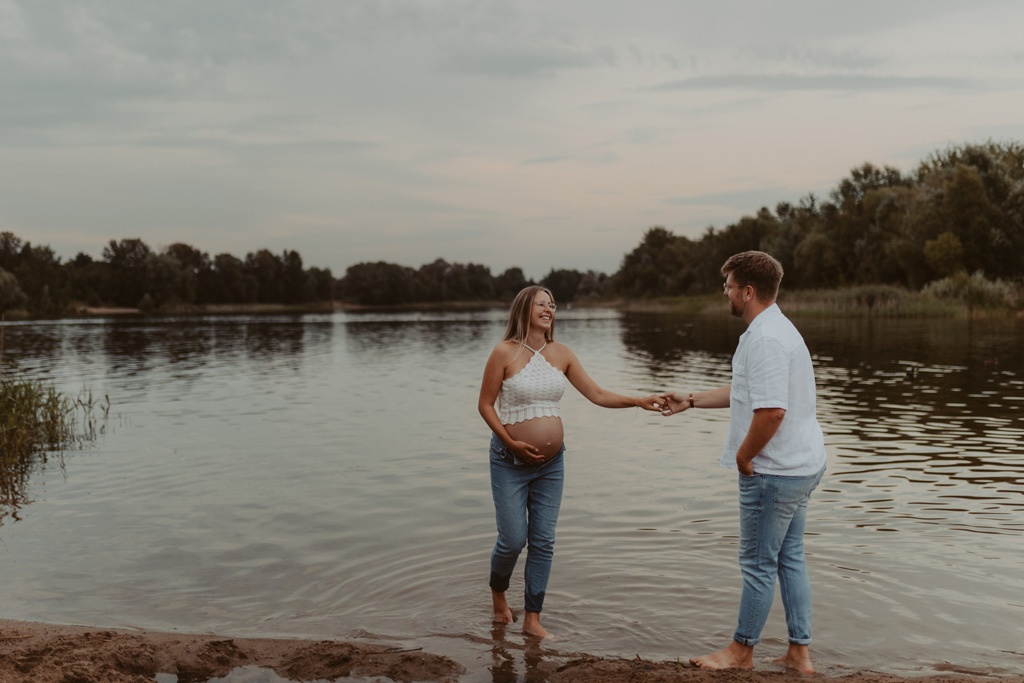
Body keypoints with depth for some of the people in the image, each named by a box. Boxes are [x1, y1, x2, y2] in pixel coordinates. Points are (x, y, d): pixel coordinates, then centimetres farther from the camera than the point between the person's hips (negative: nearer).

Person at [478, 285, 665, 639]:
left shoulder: (561, 354, 3)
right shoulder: (505, 352, -10)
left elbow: (597, 394, 2)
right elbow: (485, 404, -6)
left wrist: (639, 401, -10)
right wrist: (512, 443, -15)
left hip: (551, 462, 4)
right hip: (510, 462, -4)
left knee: (543, 542, 5)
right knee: (513, 539, -2)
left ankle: (532, 619, 17)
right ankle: (497, 593, 30)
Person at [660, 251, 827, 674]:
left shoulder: (765, 339, -22)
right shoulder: (776, 329, 14)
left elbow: (771, 411, -30)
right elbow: (747, 392, 25)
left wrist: (743, 456, -15)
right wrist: (691, 400, 27)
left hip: (774, 471, -10)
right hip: (801, 465, 10)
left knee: (758, 562, 4)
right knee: (790, 557, 16)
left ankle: (741, 650, 19)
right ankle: (799, 653, 24)